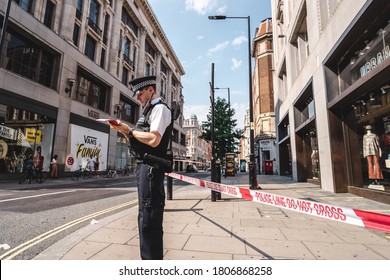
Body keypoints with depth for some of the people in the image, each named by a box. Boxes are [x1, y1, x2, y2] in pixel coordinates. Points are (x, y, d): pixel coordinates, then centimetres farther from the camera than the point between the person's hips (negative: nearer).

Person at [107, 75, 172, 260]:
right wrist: (124, 131, 7)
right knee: (146, 216, 18)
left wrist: (129, 130, -9)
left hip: (151, 167, -10)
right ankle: (150, 256, 33)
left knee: (149, 217, -6)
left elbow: (153, 140, -23)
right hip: (143, 165, 10)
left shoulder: (159, 108, -7)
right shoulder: (150, 110, 22)